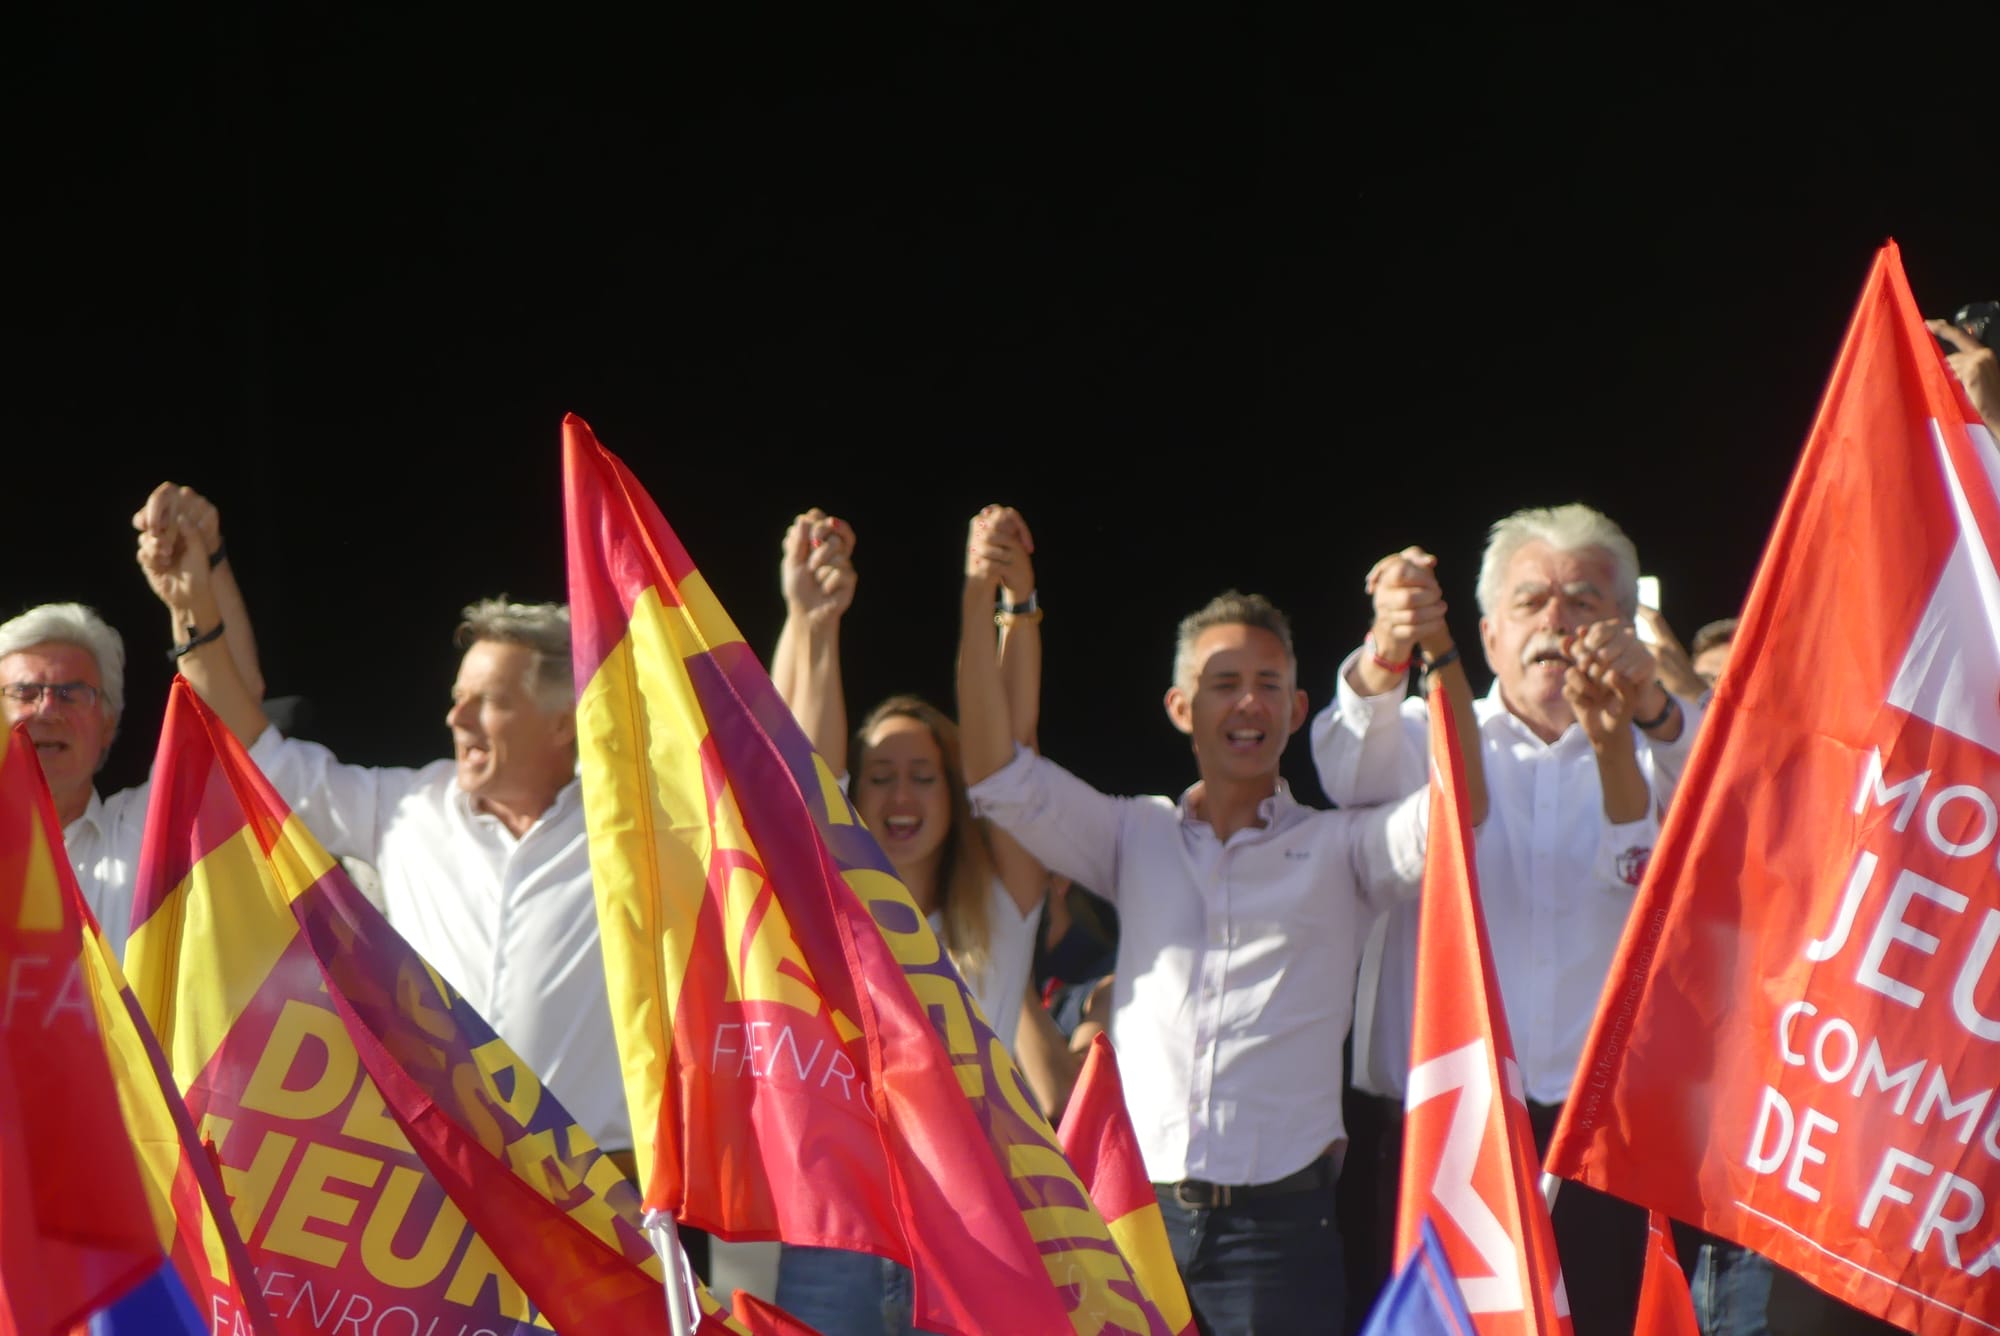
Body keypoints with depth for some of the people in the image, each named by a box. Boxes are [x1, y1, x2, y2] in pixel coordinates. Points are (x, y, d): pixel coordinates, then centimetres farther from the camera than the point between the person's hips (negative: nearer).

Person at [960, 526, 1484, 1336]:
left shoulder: (1337, 850, 9)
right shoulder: (1136, 838, 16)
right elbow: (999, 777, 7)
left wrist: (1440, 652, -21)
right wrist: (980, 602, -3)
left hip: (1279, 1218, -2)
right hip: (1142, 1210, 2)